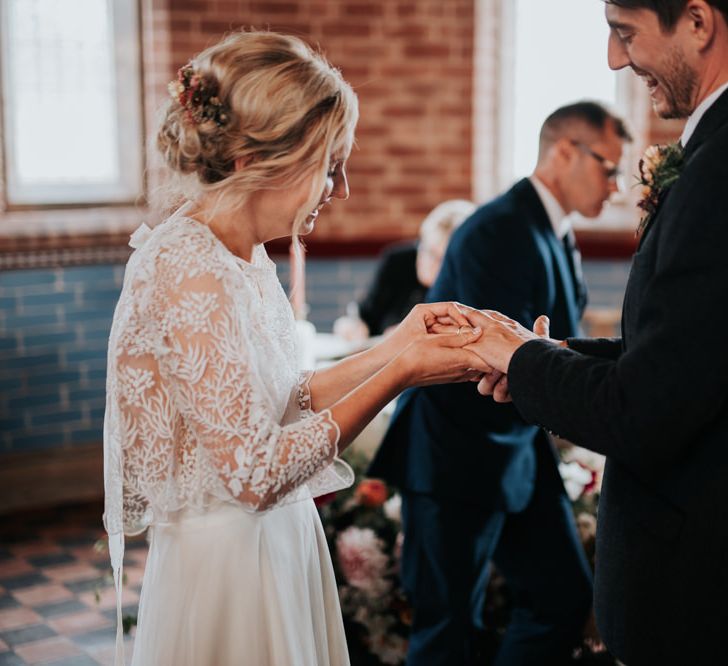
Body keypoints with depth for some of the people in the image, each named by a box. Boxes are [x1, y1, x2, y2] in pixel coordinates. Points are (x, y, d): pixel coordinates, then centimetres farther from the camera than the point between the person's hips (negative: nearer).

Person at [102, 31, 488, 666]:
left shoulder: (245, 257, 4)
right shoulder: (191, 274, -24)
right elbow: (255, 473, -23)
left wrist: (393, 346, 1)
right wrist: (400, 373, -20)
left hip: (279, 541, 9)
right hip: (226, 560, -9)